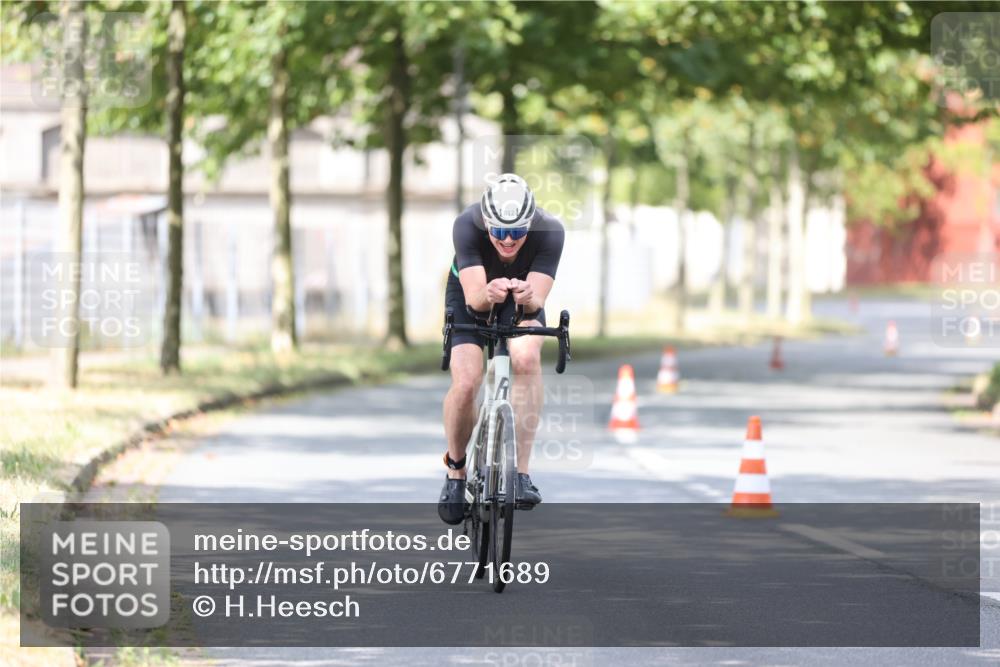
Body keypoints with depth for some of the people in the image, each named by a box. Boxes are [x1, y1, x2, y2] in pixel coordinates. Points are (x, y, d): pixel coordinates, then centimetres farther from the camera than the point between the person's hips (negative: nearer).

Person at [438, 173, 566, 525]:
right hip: (470, 297, 0)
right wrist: (488, 293, -63)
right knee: (465, 383, -20)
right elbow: (473, 297, -40)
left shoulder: (550, 232, -33)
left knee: (527, 358, -31)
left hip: (522, 301, 0)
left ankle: (520, 472, -25)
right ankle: (456, 470, 8)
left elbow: (539, 300, -37)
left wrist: (529, 298, -60)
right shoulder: (467, 226, -35)